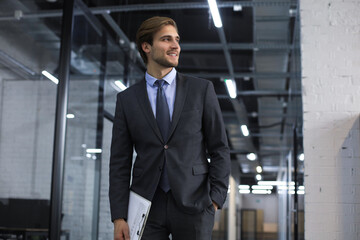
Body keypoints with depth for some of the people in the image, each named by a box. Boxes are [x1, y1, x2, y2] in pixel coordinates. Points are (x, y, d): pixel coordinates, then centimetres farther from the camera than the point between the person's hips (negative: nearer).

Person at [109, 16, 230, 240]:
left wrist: (216, 199, -4)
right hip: (147, 205, 1)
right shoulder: (127, 99, 6)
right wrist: (119, 217, -2)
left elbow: (220, 148, 4)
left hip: (193, 205, -1)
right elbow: (120, 162, 5)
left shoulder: (202, 89, 4)